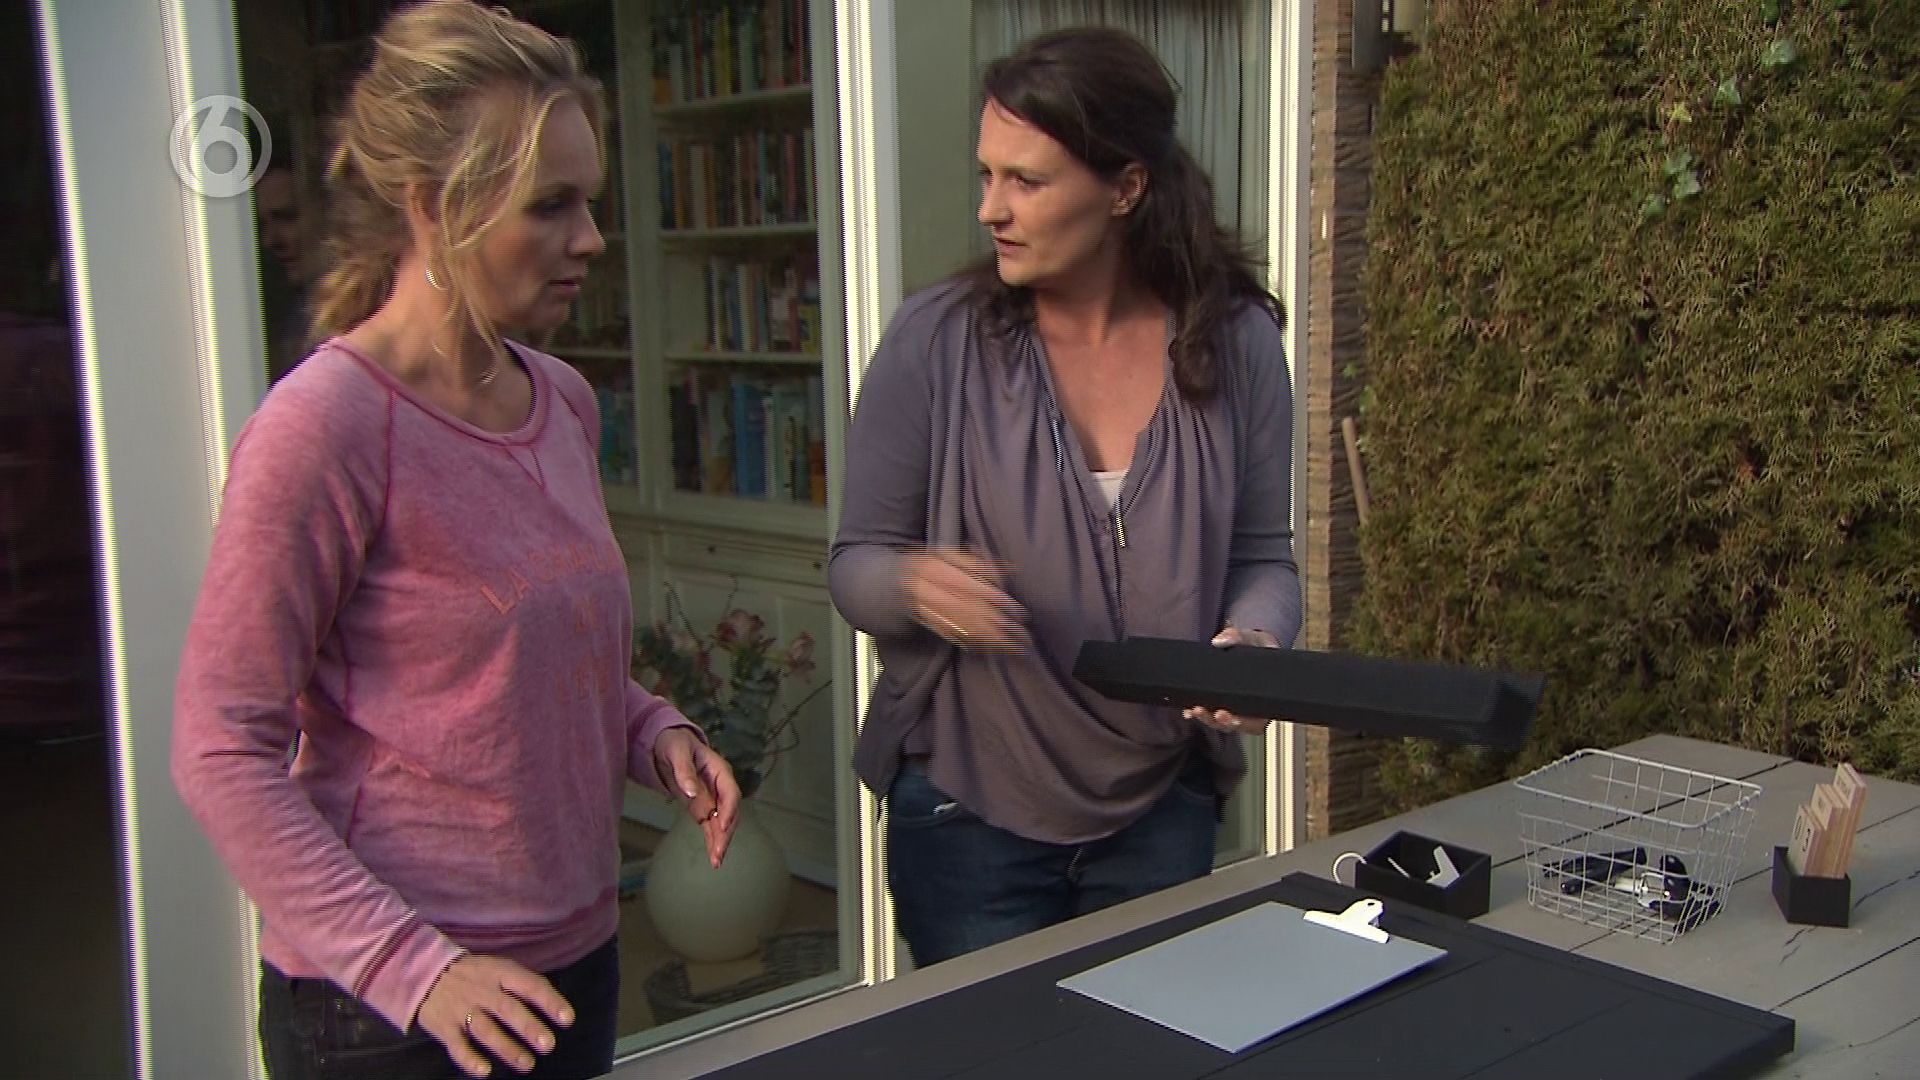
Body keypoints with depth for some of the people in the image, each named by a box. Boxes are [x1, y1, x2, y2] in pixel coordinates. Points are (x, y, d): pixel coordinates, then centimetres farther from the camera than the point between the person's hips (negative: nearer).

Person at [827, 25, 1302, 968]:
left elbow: (1263, 557, 2)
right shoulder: (936, 341, -12)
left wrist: (1255, 640, -19)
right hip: (970, 812, -2)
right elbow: (854, 561, -5)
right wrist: (915, 584, -27)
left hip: (1163, 811, 2)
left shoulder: (1236, 343, -6)